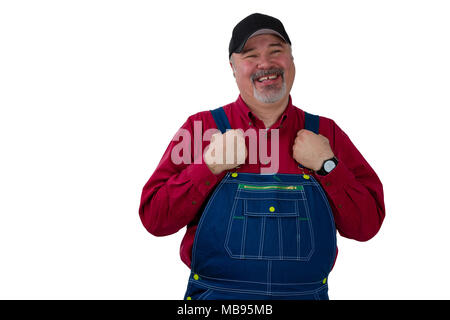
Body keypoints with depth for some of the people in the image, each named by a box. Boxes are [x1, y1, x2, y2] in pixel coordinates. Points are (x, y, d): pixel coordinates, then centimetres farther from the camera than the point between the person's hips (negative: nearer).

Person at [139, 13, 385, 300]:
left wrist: (327, 166, -14)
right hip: (215, 295, -1)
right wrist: (209, 168, -18)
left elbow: (368, 226, -2)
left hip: (308, 294, 2)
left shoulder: (325, 134, 1)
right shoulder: (202, 128, -3)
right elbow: (153, 218, -7)